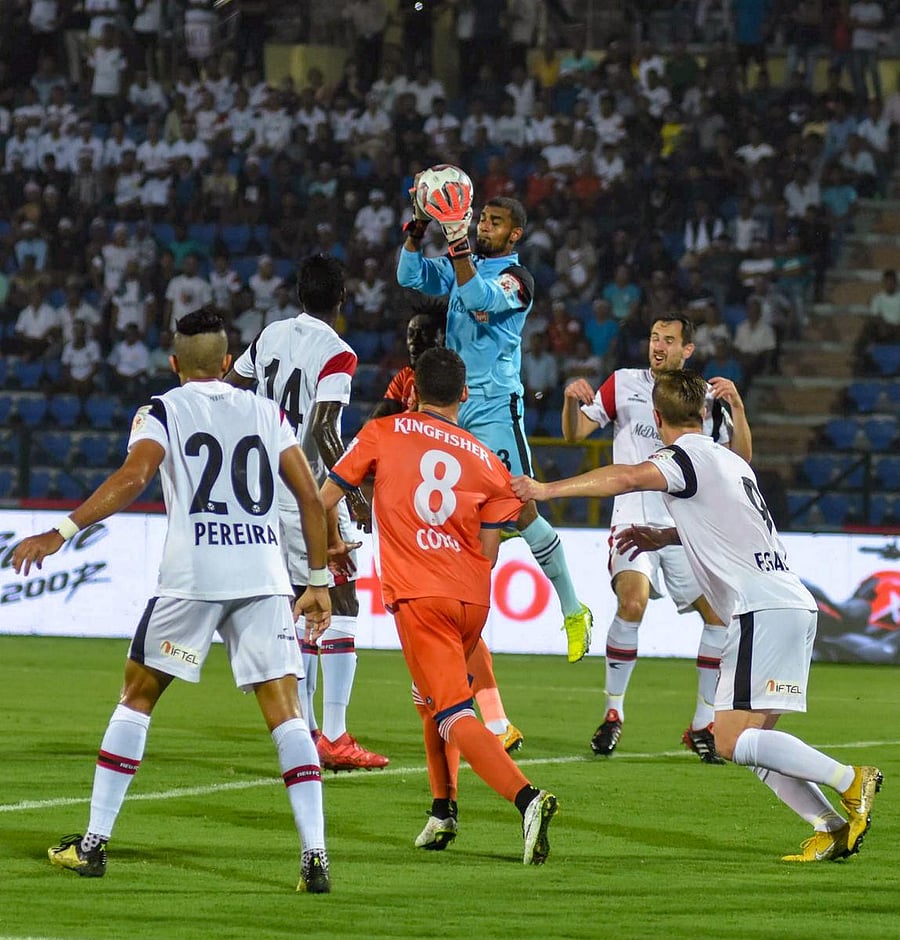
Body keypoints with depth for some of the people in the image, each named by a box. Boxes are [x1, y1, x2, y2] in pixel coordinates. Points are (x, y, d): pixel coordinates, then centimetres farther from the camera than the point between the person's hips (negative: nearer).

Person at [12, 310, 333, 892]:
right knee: (285, 710, 1)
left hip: (192, 576, -2)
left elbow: (133, 477, -12)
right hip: (265, 574, 2)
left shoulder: (163, 412, 7)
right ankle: (315, 855, -12)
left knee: (137, 696, 14)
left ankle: (94, 844, 14)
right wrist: (320, 582, 18)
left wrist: (62, 532, -12)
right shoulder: (267, 414, 17)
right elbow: (311, 497, 12)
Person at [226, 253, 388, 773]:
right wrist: (353, 492, -17)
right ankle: (334, 736, -9)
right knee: (342, 607, -2)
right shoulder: (337, 354, -13)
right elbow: (323, 429, -22)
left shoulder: (270, 336, 7)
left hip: (266, 491, 7)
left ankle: (305, 733, 11)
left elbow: (227, 391, 20)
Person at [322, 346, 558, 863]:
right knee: (429, 698, 29)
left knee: (455, 717, -11)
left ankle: (527, 798, -32)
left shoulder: (382, 433, 4)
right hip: (472, 599, 4)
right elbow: (488, 555, 7)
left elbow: (324, 498, 10)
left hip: (418, 597, -4)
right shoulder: (488, 462, 8)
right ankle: (443, 813, 26)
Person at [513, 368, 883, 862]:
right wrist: (664, 537, 36)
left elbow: (629, 477, -25)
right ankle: (831, 828, 2)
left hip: (762, 609, -9)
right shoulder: (730, 460, 22)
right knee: (749, 740, 10)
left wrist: (548, 489, -23)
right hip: (792, 604, 9)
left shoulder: (688, 456, -5)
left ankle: (851, 780, -16)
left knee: (732, 740, -12)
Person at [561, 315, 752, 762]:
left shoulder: (707, 397, 7)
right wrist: (571, 401, -20)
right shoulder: (624, 384, 4)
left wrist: (736, 406, -14)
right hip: (634, 519, -3)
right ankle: (613, 712, -11)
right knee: (633, 601, -26)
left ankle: (702, 725, 8)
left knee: (721, 614, -7)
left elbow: (741, 457, 1)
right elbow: (575, 432, 1)